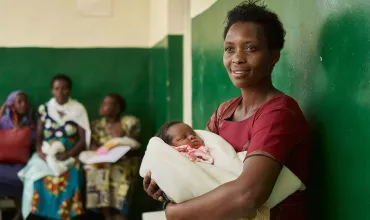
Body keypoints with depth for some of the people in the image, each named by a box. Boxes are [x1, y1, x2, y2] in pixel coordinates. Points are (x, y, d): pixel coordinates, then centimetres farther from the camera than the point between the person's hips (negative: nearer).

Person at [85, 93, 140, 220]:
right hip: (101, 165, 3)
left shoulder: (130, 123, 1)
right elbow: (93, 148, 1)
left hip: (124, 165, -3)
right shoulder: (97, 126, 10)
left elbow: (135, 149, -4)